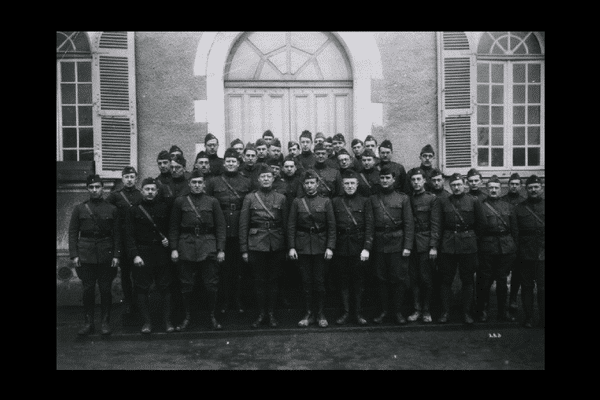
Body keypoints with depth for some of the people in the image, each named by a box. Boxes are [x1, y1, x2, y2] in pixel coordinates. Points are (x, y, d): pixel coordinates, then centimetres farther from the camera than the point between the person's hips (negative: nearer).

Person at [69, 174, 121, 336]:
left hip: (106, 255, 0)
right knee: (88, 289, 4)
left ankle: (105, 322, 15)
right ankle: (88, 322, 15)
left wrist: (116, 255, -3)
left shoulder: (112, 209, 5)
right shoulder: (79, 209, 5)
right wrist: (74, 254, -4)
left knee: (105, 289, 4)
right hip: (85, 255, 0)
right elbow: (73, 233, 4)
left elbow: (117, 234, 4)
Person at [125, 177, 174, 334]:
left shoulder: (164, 208, 7)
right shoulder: (133, 210, 1)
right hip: (142, 254, -1)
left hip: (162, 253, 1)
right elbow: (129, 235, -2)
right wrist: (135, 255, -11)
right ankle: (146, 322, 14)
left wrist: (168, 239, -3)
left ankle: (168, 321, 11)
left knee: (165, 288, 3)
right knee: (141, 289, 3)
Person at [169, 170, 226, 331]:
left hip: (208, 245, 0)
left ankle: (212, 316, 16)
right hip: (186, 246, 0)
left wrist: (221, 249, -2)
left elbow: (220, 226, 4)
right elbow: (173, 227, 7)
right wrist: (173, 248, 0)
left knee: (212, 284, 1)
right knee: (186, 285, 5)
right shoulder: (180, 201, 6)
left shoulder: (212, 202, 6)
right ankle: (187, 317, 20)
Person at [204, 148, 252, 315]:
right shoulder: (213, 182, 5)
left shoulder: (246, 182, 7)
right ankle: (224, 301, 16)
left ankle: (238, 301, 18)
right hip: (222, 231, 0)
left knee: (239, 266, 7)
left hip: (240, 232, 1)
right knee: (224, 267, 5)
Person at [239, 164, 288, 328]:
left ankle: (272, 313, 19)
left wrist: (286, 247, 2)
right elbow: (243, 225, 1)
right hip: (256, 245, -1)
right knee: (259, 280, 6)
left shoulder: (281, 198, 5)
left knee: (273, 280, 7)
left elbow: (286, 223, 7)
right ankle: (261, 313, 18)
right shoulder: (250, 197, 2)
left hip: (276, 245, 1)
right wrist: (244, 249, -2)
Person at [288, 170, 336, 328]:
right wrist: (291, 247, -5)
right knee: (306, 282, 6)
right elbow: (291, 226, 3)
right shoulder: (297, 202, 4)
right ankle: (309, 314, 18)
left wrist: (330, 247, -8)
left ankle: (321, 314, 17)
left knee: (320, 281, 4)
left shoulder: (326, 201, 2)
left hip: (320, 247, -1)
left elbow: (332, 226, 0)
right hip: (302, 247, 1)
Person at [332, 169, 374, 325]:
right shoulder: (336, 202, 6)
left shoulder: (365, 201, 2)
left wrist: (366, 248, -11)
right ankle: (345, 312, 16)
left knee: (359, 281, 5)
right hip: (341, 247, 1)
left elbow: (369, 226, -3)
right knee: (343, 281, 7)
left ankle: (359, 313, 16)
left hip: (359, 247, -1)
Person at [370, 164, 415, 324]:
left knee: (399, 278, 2)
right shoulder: (373, 199, 7)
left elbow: (409, 224, -1)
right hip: (379, 244, 2)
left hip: (398, 244, -1)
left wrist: (407, 246, -8)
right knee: (381, 278, 8)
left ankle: (398, 311, 16)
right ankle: (384, 310, 20)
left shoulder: (403, 198, 3)